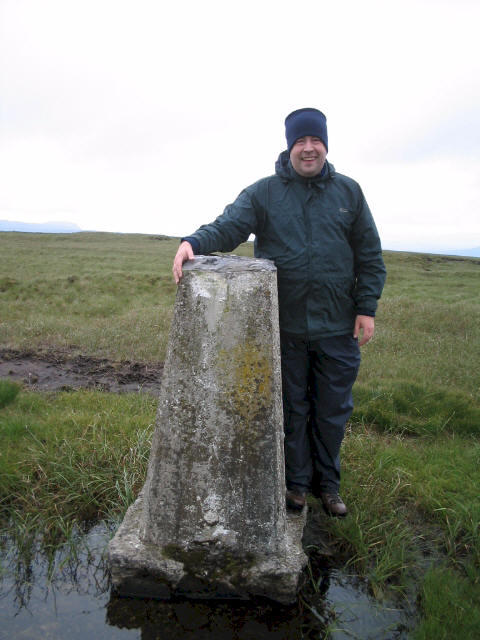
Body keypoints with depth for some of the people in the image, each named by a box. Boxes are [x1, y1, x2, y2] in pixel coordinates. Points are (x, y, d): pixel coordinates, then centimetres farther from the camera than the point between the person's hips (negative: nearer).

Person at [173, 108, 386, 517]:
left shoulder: (349, 192, 7)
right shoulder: (263, 193, 2)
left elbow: (370, 256, 8)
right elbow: (228, 227, -9)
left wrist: (367, 308, 1)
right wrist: (194, 242, -30)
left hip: (338, 328, 2)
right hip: (284, 327, -1)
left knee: (333, 409, 12)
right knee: (291, 407, 12)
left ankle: (327, 483, 33)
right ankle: (295, 483, 32)